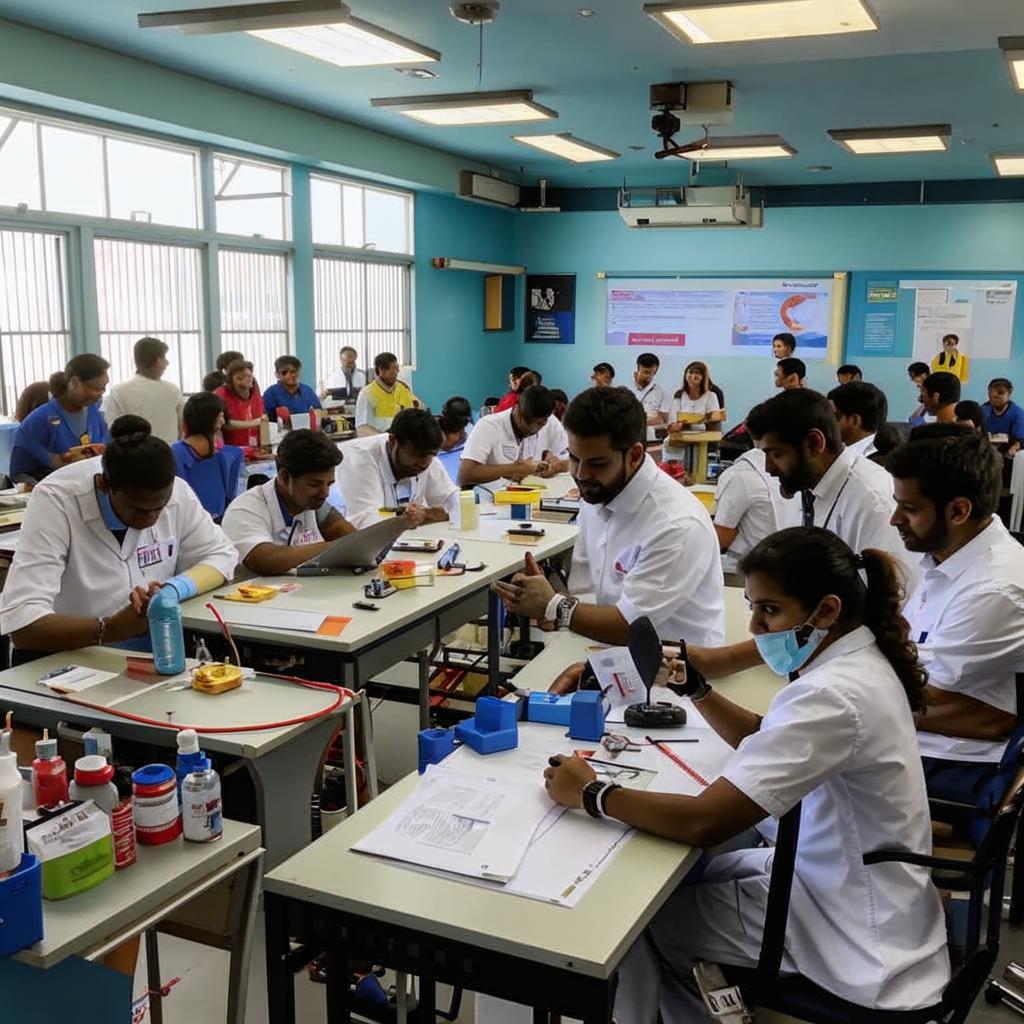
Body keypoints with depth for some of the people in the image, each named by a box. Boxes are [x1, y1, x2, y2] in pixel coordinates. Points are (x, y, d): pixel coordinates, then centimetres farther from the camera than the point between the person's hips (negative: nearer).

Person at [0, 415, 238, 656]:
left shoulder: (177, 492, -10)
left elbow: (221, 556, 1)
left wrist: (173, 589, -17)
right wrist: (113, 629, -34)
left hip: (151, 650, 3)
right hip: (71, 659, -3)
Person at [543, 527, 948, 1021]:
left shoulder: (833, 696, -31)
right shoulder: (855, 663, 0)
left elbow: (703, 822, -33)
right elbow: (766, 741, 16)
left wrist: (592, 794, -19)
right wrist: (693, 686, 1)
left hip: (858, 933, -9)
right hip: (840, 878, 9)